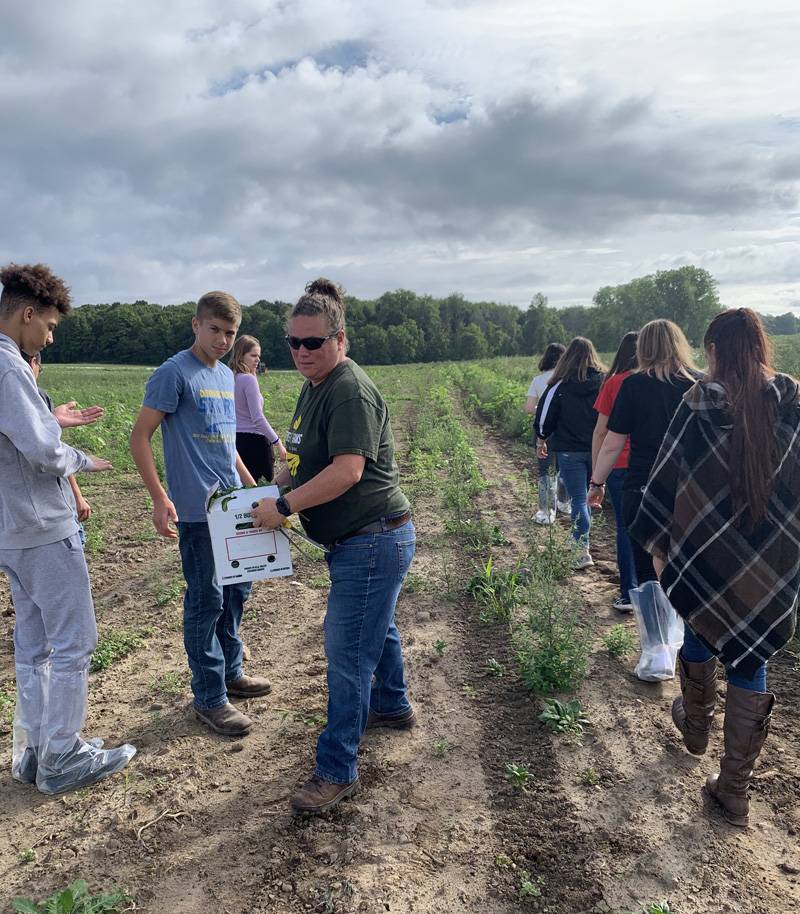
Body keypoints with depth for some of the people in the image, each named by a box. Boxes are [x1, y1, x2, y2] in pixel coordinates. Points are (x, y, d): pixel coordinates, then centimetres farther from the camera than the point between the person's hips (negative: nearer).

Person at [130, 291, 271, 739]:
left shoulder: (227, 375, 13)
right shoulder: (174, 374, -10)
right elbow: (140, 436, -11)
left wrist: (252, 486, 20)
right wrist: (160, 498, -19)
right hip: (198, 510, -8)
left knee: (237, 590, 16)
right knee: (206, 601, 1)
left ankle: (231, 672, 34)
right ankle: (210, 698, 14)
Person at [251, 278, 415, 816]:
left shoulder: (351, 392, -21)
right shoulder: (315, 387, 12)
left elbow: (347, 471, -30)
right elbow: (305, 458, 23)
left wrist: (283, 507, -23)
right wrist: (275, 490, 7)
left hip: (373, 540, -10)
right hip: (357, 540, 11)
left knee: (348, 651, -4)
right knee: (376, 629, 26)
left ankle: (337, 770, 9)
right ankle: (393, 707, 49)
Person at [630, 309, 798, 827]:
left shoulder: (698, 404, -13)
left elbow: (667, 476, -8)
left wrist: (656, 539, 5)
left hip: (705, 555, -1)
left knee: (700, 636, 25)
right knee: (750, 661, 12)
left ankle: (696, 728, 48)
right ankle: (735, 790, 18)